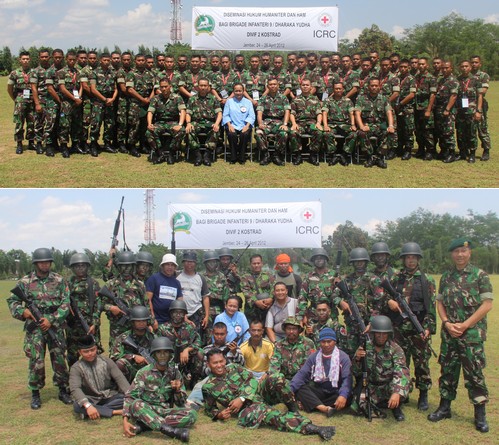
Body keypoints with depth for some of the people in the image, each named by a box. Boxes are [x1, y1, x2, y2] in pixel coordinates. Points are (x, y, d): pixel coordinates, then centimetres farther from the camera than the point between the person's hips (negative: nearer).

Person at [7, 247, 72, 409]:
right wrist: (22, 311, -12)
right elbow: (12, 301, 8)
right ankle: (35, 394, 12)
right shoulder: (25, 282, 2)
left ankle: (63, 390, 19)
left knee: (59, 359, 5)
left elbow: (65, 304, -3)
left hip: (55, 327, 1)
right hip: (34, 327, -1)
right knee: (35, 361, -2)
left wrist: (51, 320, -12)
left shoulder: (59, 280, 2)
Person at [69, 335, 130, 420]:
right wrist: (88, 406, -43)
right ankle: (115, 412, -31)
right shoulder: (76, 368, -8)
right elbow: (75, 389, -24)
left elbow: (120, 379, -9)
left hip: (110, 398, 2)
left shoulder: (106, 361, 0)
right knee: (77, 406, -35)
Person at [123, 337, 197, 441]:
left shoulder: (174, 373, 5)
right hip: (145, 411, -3)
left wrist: (178, 390, -14)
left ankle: (144, 425, -28)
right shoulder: (144, 373, -4)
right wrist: (125, 421, -24)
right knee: (136, 404, -35)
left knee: (192, 414, -23)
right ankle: (172, 431, -46)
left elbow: (180, 403, 8)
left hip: (165, 412, 3)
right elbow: (129, 397, -10)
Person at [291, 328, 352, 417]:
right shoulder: (313, 357, 7)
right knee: (299, 388, -23)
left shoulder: (343, 357, -4)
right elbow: (301, 374, -1)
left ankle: (310, 404, -29)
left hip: (336, 392, -2)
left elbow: (347, 379, -16)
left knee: (348, 398, -33)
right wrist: (289, 389, -18)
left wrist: (343, 395, -36)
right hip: (318, 392, 2)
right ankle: (324, 408, -44)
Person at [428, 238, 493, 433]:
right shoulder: (446, 277, 9)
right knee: (447, 371, 11)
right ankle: (444, 408, 23)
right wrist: (447, 323, -6)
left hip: (472, 334, -4)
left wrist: (464, 325, -13)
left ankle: (480, 415, 9)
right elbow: (439, 302, 12)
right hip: (448, 334, 4)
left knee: (474, 373, -1)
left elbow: (487, 305, -8)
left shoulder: (480, 276, -4)